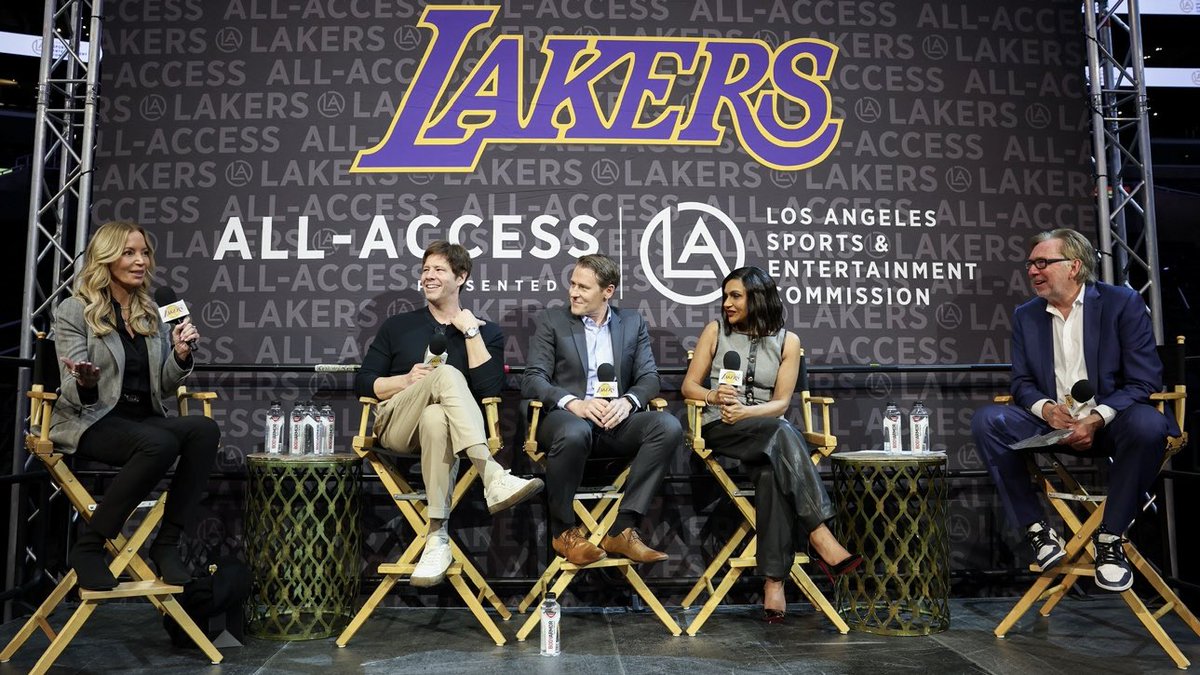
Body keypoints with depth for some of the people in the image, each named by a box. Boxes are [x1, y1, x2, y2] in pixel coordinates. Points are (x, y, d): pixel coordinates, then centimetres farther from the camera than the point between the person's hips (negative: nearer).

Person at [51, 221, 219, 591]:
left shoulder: (153, 314, 15)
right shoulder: (74, 311, 1)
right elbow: (75, 396, -6)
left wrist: (180, 356, -6)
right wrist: (86, 383, -30)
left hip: (144, 420, 5)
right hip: (89, 424, -5)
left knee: (205, 429, -28)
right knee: (160, 445, -36)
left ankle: (167, 543, -20)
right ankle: (88, 544, -18)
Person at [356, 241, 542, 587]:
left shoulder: (486, 332, 14)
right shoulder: (398, 326, 19)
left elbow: (490, 389, -4)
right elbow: (363, 383, 13)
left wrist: (471, 331, -5)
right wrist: (407, 380, -5)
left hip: (443, 424, 0)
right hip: (395, 425, 1)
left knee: (436, 418, -41)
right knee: (447, 374, -33)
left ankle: (438, 539, -41)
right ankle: (494, 478, -50)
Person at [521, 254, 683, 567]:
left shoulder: (633, 323, 15)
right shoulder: (552, 320, 7)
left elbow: (649, 378, 8)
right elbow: (533, 379, -3)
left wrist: (627, 401, -16)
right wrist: (574, 403, -22)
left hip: (616, 421, 3)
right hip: (568, 416, -3)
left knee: (669, 426, -26)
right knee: (574, 432, -39)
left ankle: (623, 529, -21)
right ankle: (564, 531, -14)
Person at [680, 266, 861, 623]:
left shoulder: (787, 341, 9)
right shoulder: (715, 331, 9)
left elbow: (781, 402, 2)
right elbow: (689, 386, 7)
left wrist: (745, 410, -16)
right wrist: (715, 396, -14)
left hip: (769, 429, 1)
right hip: (720, 430, -1)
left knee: (772, 471, -35)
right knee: (781, 432, -34)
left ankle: (773, 580, -37)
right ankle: (821, 539, -38)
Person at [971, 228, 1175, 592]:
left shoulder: (1123, 302, -3)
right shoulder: (1025, 315, 9)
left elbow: (1144, 381, -8)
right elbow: (1022, 382, 9)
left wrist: (1095, 420, -23)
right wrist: (1046, 408, -15)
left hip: (1109, 422, -3)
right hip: (1054, 423, 3)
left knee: (1147, 425, -36)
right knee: (987, 421, -22)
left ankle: (1110, 536, -17)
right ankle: (1037, 529, -15)